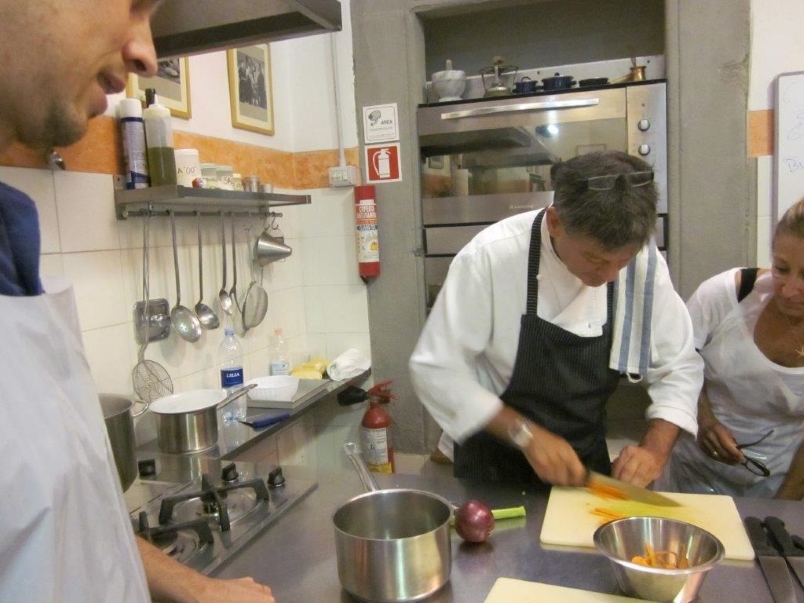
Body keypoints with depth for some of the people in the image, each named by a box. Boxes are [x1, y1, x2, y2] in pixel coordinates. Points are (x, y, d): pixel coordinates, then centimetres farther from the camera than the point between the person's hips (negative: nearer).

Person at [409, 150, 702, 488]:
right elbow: (435, 370, -21)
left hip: (586, 458, 3)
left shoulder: (643, 262, -13)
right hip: (495, 463, -3)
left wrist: (656, 448, -16)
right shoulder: (490, 257, -25)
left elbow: (679, 365, -3)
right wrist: (525, 434, -24)